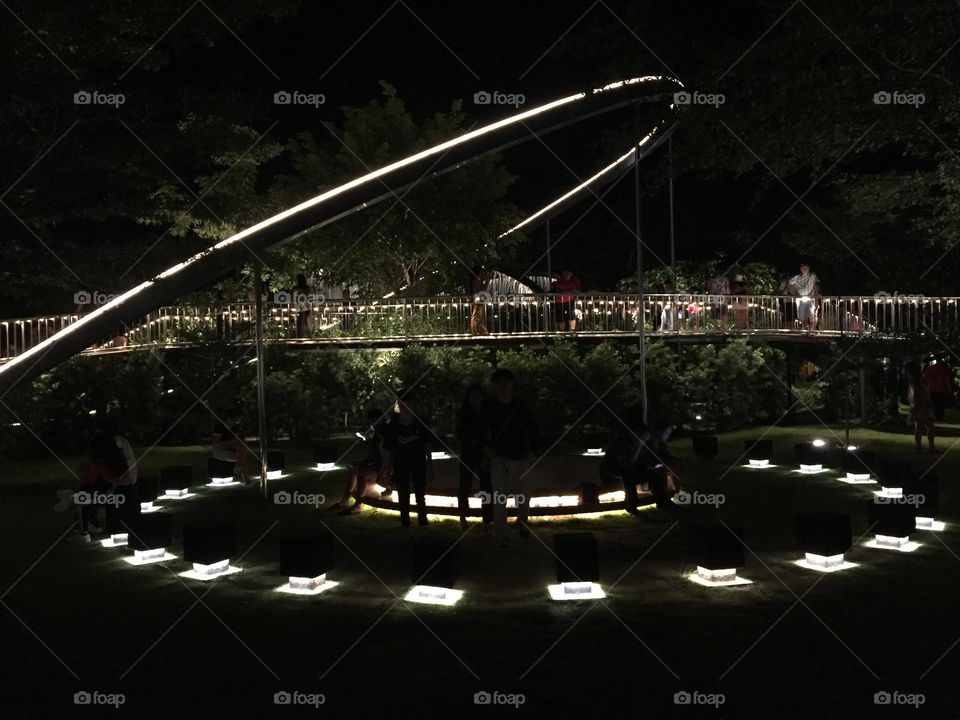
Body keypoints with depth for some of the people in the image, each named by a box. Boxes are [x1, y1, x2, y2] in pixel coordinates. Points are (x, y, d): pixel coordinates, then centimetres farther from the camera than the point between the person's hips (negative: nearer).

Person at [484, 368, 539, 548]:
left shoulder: (521, 406, 1)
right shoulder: (490, 408, 0)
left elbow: (532, 430, 10)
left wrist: (532, 451, 0)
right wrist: (486, 447, -4)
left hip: (520, 458, 1)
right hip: (498, 458, 0)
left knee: (523, 496, 3)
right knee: (499, 499, -4)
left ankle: (522, 523, 34)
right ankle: (502, 538, 5)